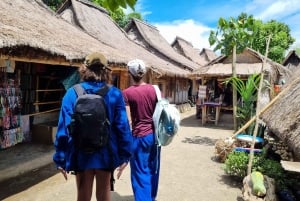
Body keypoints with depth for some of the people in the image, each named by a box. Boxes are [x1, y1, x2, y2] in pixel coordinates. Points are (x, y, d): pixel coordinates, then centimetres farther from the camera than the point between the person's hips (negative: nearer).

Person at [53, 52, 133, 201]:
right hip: (106, 154, 1)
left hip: (81, 155, 0)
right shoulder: (115, 94, -8)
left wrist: (61, 159, -1)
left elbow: (64, 128, -10)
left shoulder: (72, 93, -9)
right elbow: (122, 126, -9)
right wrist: (124, 155, 0)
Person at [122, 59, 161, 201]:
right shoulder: (154, 90, 0)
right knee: (153, 169, 20)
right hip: (154, 134, 5)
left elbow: (128, 121, -14)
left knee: (140, 173, 6)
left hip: (139, 136, -5)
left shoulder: (127, 93, -12)